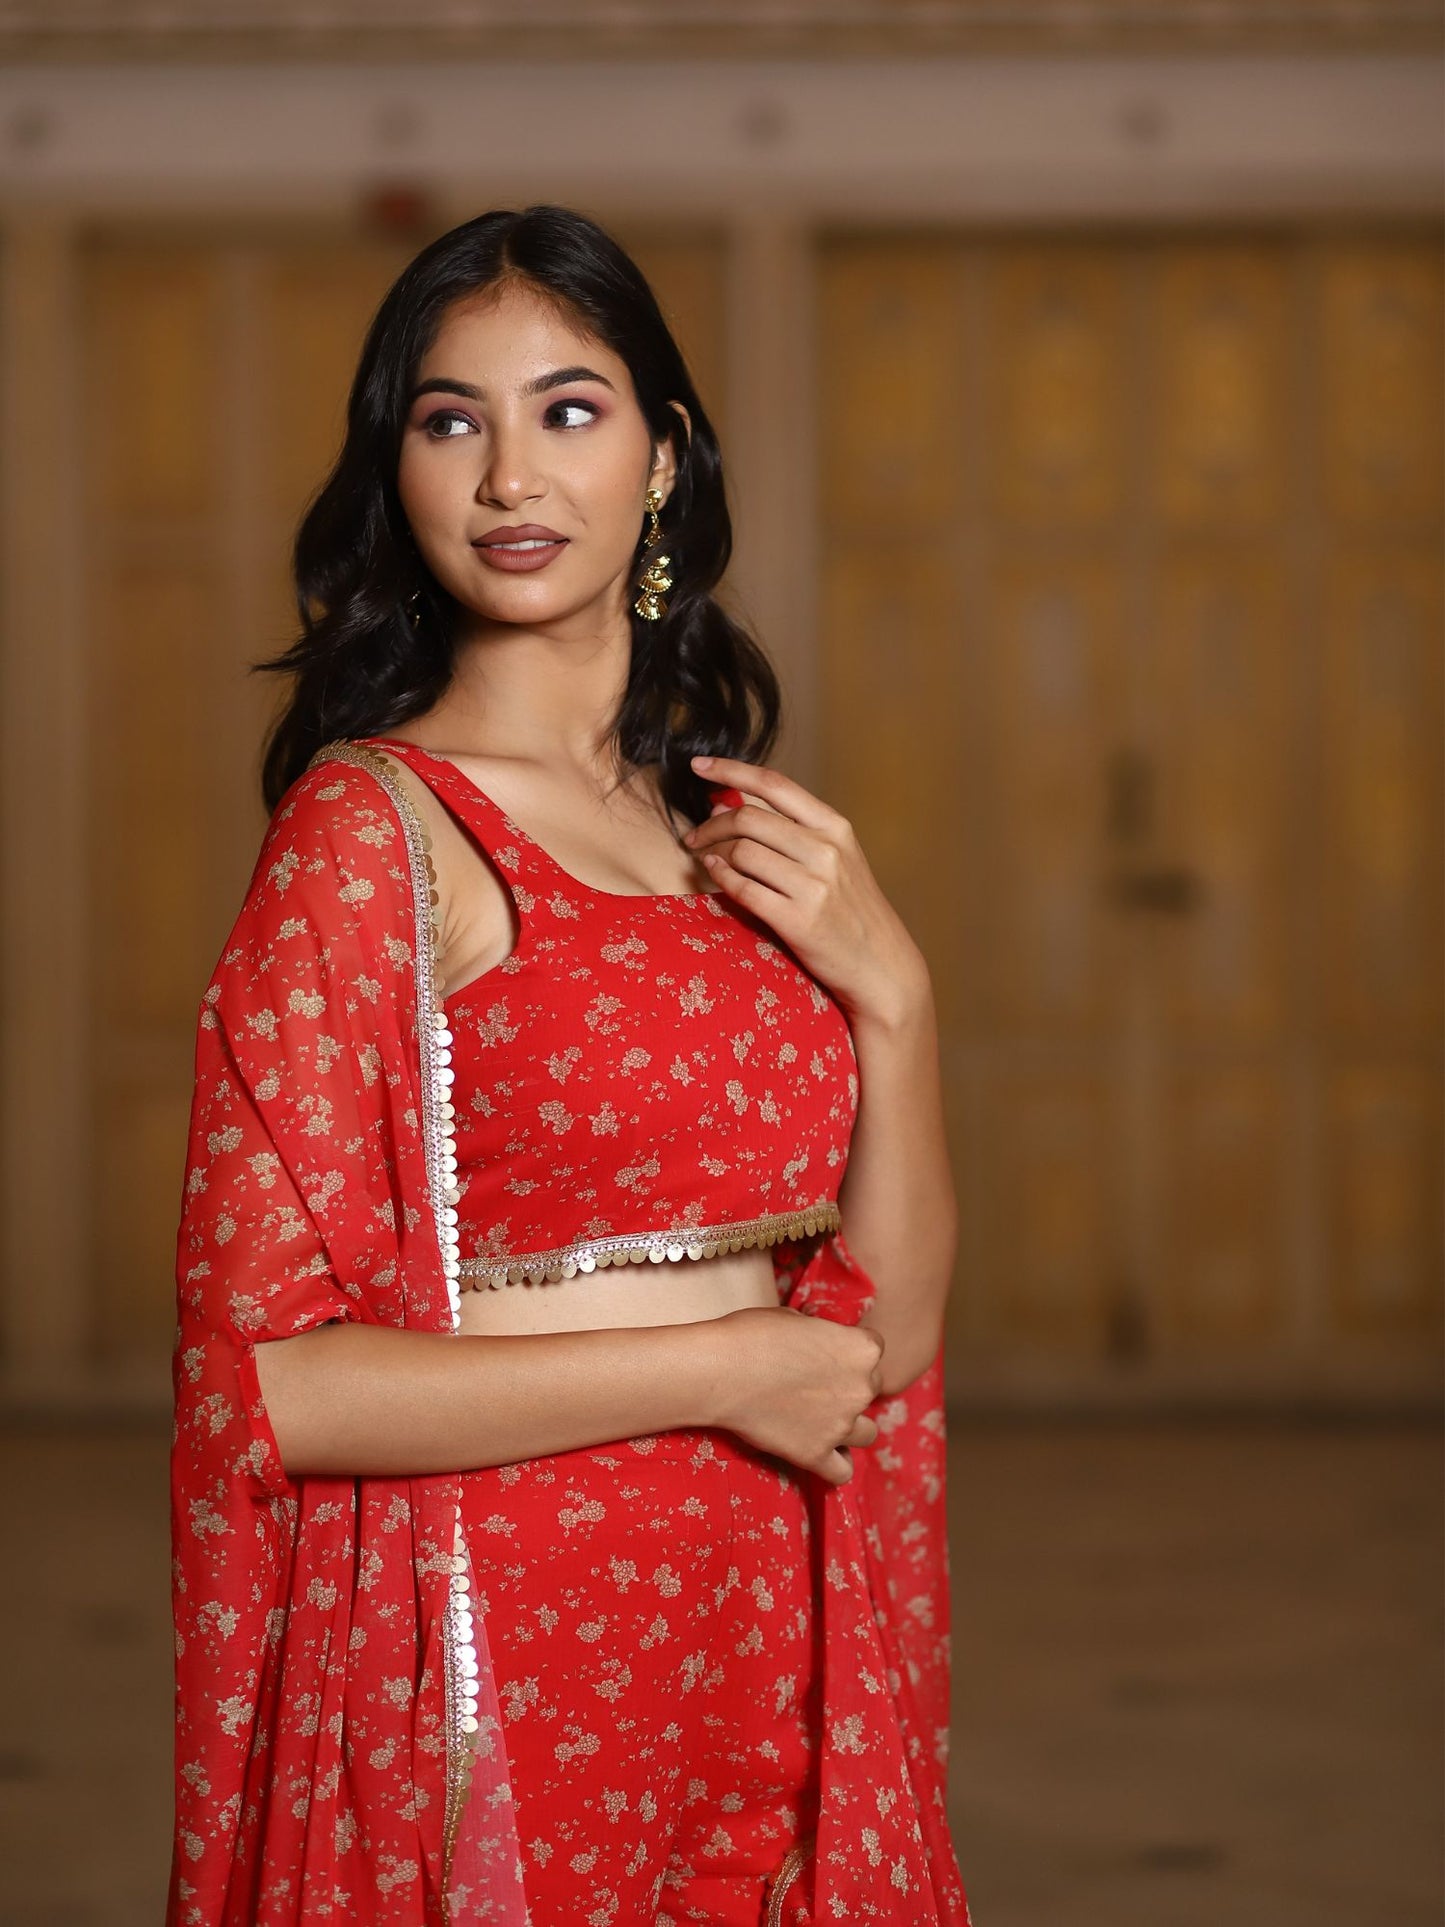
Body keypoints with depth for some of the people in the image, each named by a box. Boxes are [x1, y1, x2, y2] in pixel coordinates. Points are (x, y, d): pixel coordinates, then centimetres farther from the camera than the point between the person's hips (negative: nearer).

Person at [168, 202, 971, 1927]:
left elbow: (893, 1327, 9)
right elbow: (263, 1381, -17)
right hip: (497, 1646, -6)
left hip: (770, 1637, 6)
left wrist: (890, 992, -6)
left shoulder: (734, 825, 9)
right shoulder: (371, 826, -10)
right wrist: (721, 1362, -13)